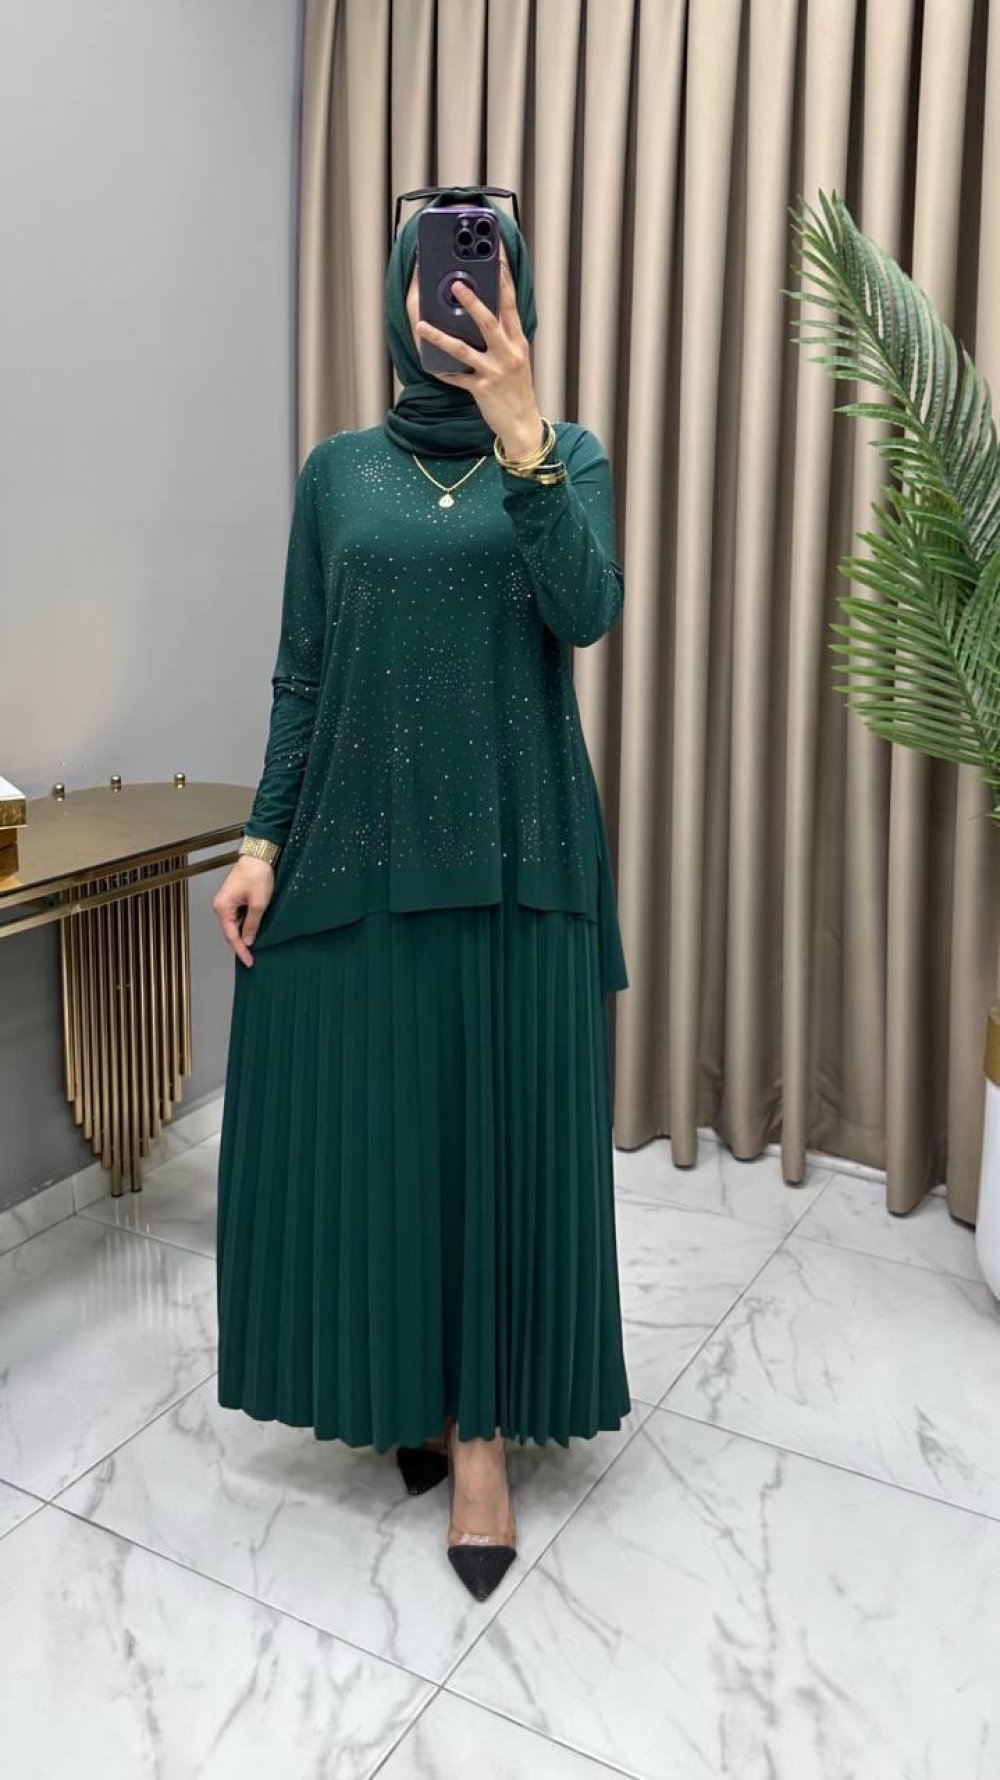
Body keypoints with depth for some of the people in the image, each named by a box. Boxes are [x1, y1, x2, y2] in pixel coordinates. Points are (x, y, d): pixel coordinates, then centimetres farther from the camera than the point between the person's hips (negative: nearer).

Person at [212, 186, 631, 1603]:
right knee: (362, 1127, 7)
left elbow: (586, 614, -15)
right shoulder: (339, 469, 8)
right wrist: (262, 838, 1)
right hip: (355, 849, 2)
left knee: (504, 1136, 2)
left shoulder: (570, 457, 4)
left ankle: (483, 1429, 18)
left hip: (517, 852, -1)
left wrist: (521, 438, -27)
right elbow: (301, 672, 7)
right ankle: (399, 1387, 30)